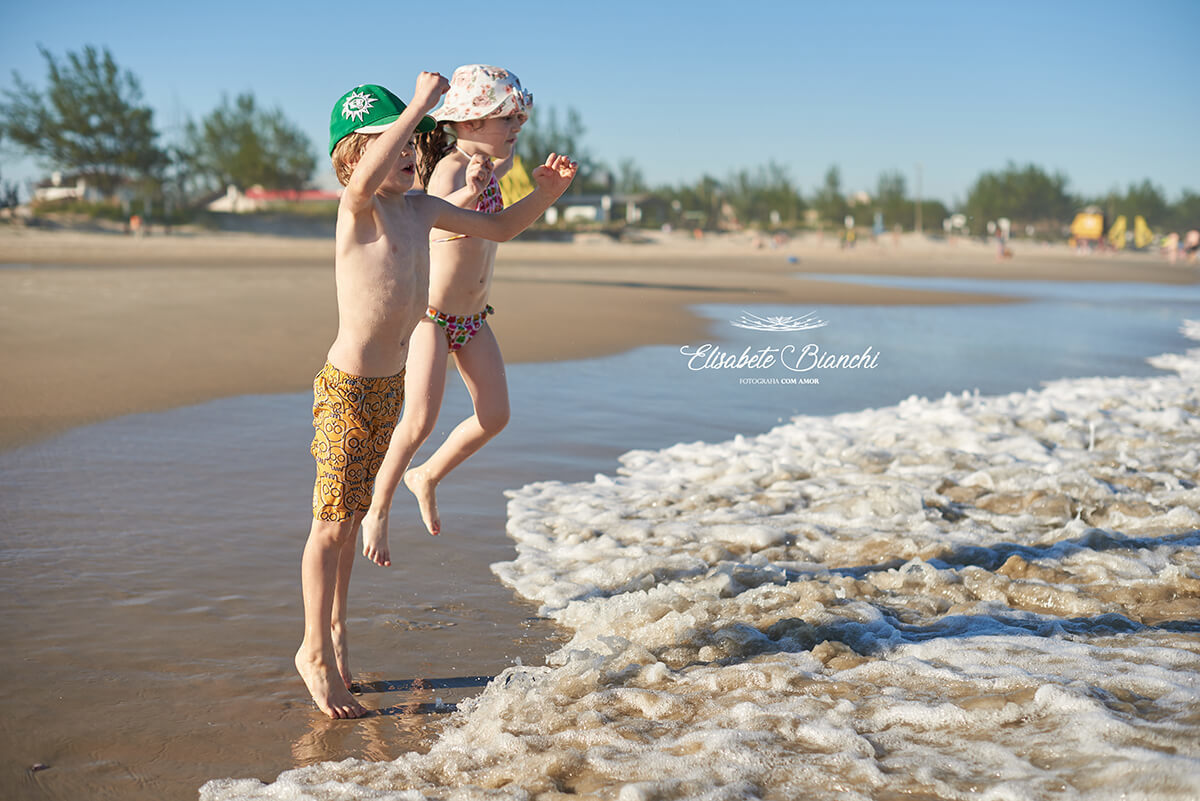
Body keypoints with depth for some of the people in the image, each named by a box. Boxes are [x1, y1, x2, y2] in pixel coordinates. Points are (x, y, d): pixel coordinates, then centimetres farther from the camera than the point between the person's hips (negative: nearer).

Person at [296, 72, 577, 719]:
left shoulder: (420, 208, 7)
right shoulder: (358, 207, -16)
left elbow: (500, 227, 17)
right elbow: (364, 180, -43)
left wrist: (545, 193, -1)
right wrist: (421, 101, -36)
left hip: (389, 384, 8)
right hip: (347, 388, -8)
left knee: (350, 517, 18)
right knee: (332, 523, 2)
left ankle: (335, 630, 31)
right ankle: (316, 652, 14)